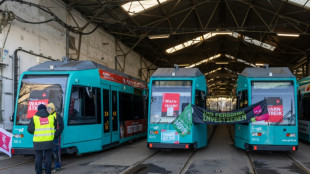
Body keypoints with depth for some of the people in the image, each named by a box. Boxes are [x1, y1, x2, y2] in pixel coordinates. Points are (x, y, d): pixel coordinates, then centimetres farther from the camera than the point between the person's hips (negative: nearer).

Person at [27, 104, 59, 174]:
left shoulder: (34, 118, 0)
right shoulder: (51, 117, 7)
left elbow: (30, 129, -2)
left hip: (38, 141, -1)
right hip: (49, 141, 2)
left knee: (38, 157, 6)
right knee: (48, 157, 8)